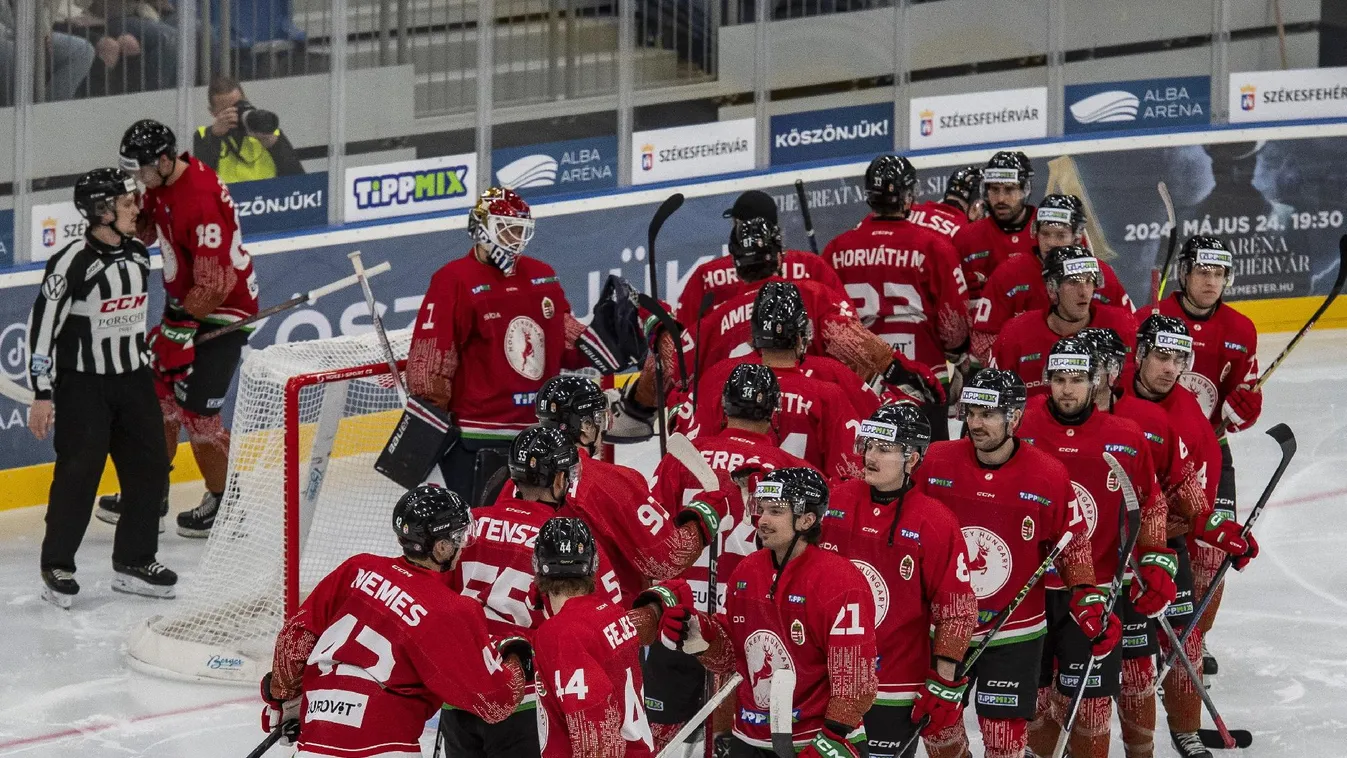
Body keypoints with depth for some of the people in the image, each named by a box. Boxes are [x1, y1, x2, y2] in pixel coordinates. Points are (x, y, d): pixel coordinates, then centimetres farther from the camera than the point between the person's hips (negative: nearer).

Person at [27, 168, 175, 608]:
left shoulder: (138, 254, 4)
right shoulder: (72, 263, -18)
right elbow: (42, 325, -15)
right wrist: (42, 395, -15)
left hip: (132, 379, 7)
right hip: (82, 385, -7)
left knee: (150, 467, 6)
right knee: (79, 472, -7)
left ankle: (133, 562, 18)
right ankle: (57, 567, 5)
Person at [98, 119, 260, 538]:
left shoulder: (200, 202, -30)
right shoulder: (163, 182, -2)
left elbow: (214, 282, -29)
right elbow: (145, 226, 14)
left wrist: (180, 327, -22)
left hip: (222, 310, -10)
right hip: (185, 301, 10)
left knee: (195, 408, -6)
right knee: (159, 392, 13)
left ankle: (223, 504, 11)